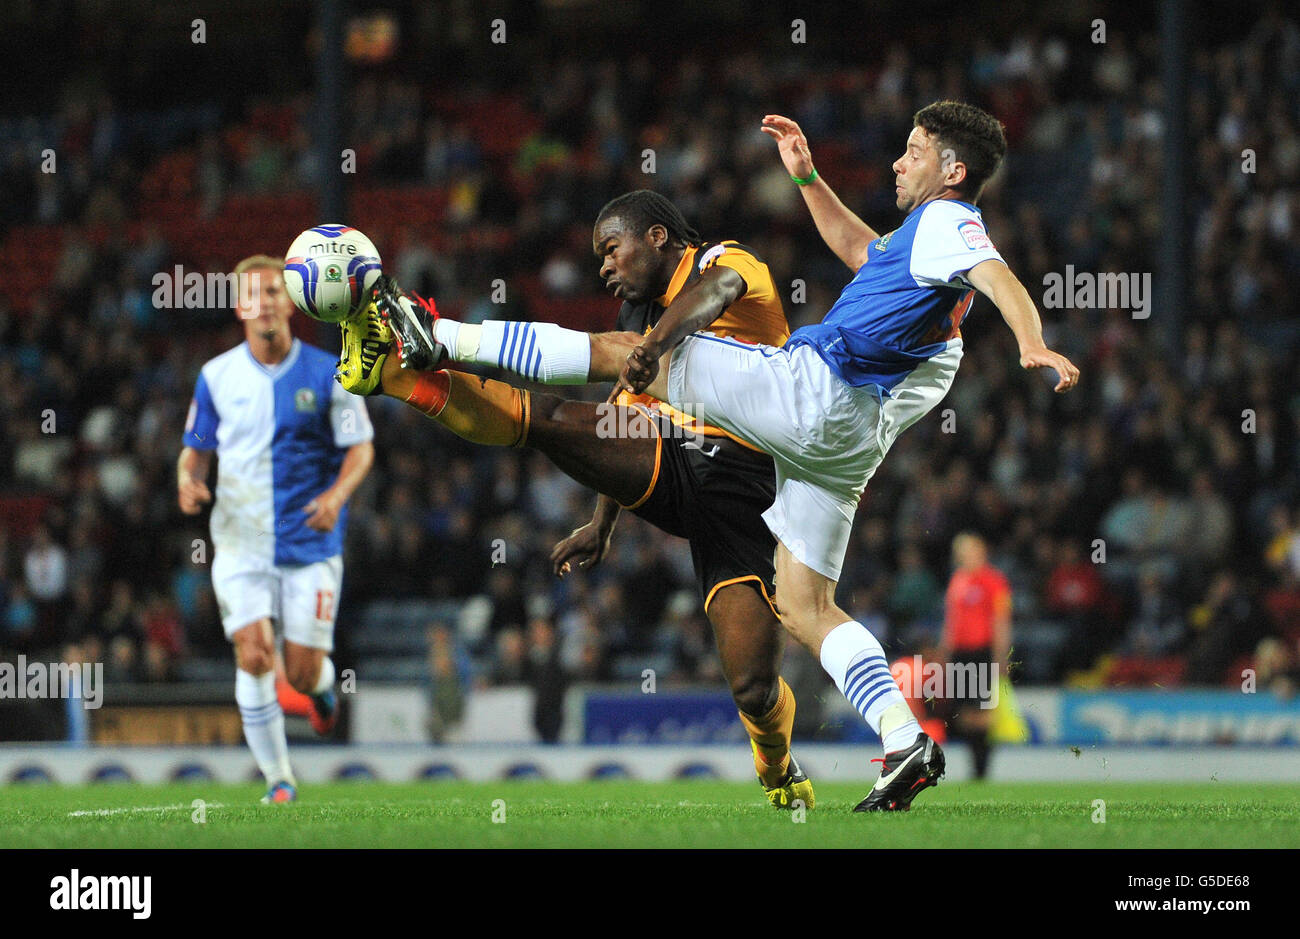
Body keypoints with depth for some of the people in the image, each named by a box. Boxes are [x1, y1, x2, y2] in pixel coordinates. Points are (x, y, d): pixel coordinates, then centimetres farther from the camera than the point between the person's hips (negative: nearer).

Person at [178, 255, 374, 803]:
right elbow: (196, 450, 12)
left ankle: (323, 686, 39)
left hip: (311, 545, -1)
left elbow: (360, 448, 0)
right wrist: (189, 480, -12)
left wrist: (337, 495, -19)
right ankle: (278, 782, -4)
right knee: (253, 656, -15)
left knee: (303, 674, -1)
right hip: (241, 546, 1)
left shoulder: (326, 373, -3)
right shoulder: (216, 377, 2)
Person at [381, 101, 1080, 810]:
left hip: (808, 386, -9)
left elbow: (999, 279, -25)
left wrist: (1033, 346, -44)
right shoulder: (932, 234, 24)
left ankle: (441, 341, 0)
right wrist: (807, 177, 38)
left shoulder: (946, 222, -5)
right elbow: (860, 252, 43)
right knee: (805, 609, 9)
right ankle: (906, 745, -5)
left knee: (639, 355, -2)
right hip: (851, 438, 9)